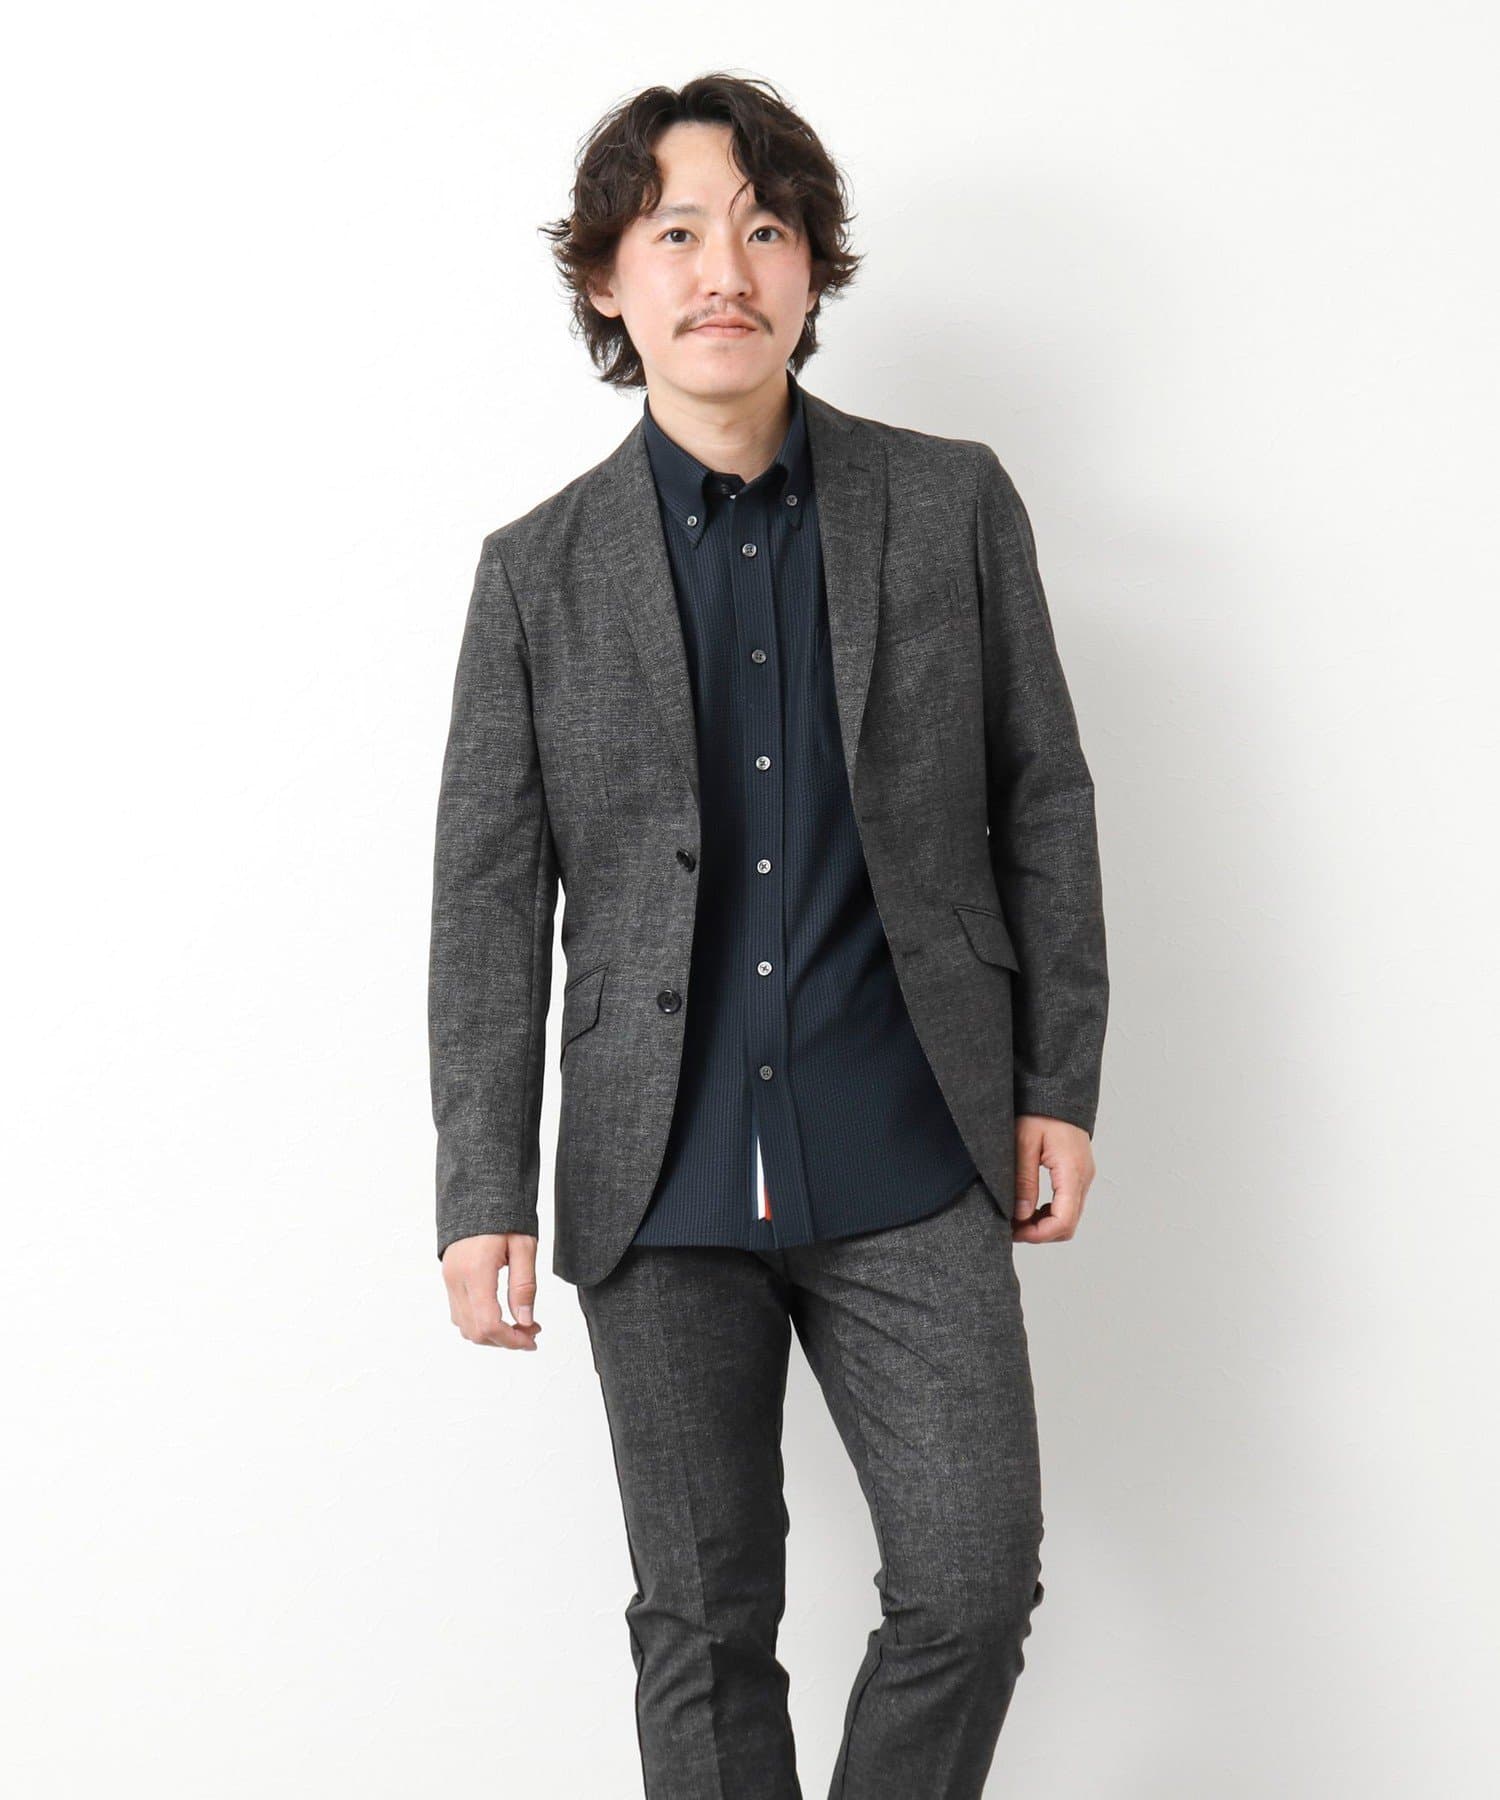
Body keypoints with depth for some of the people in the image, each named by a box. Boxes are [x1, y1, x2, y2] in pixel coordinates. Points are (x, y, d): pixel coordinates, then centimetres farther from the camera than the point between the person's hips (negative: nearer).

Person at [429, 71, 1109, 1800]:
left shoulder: (953, 506, 2)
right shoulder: (538, 570, 2)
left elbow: (1043, 802, 7)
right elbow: (489, 902, 1)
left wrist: (1057, 1085, 4)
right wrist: (484, 1195, -4)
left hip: (909, 1174, 0)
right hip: (663, 1193, 0)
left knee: (973, 1587, 0)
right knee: (702, 1625, 9)